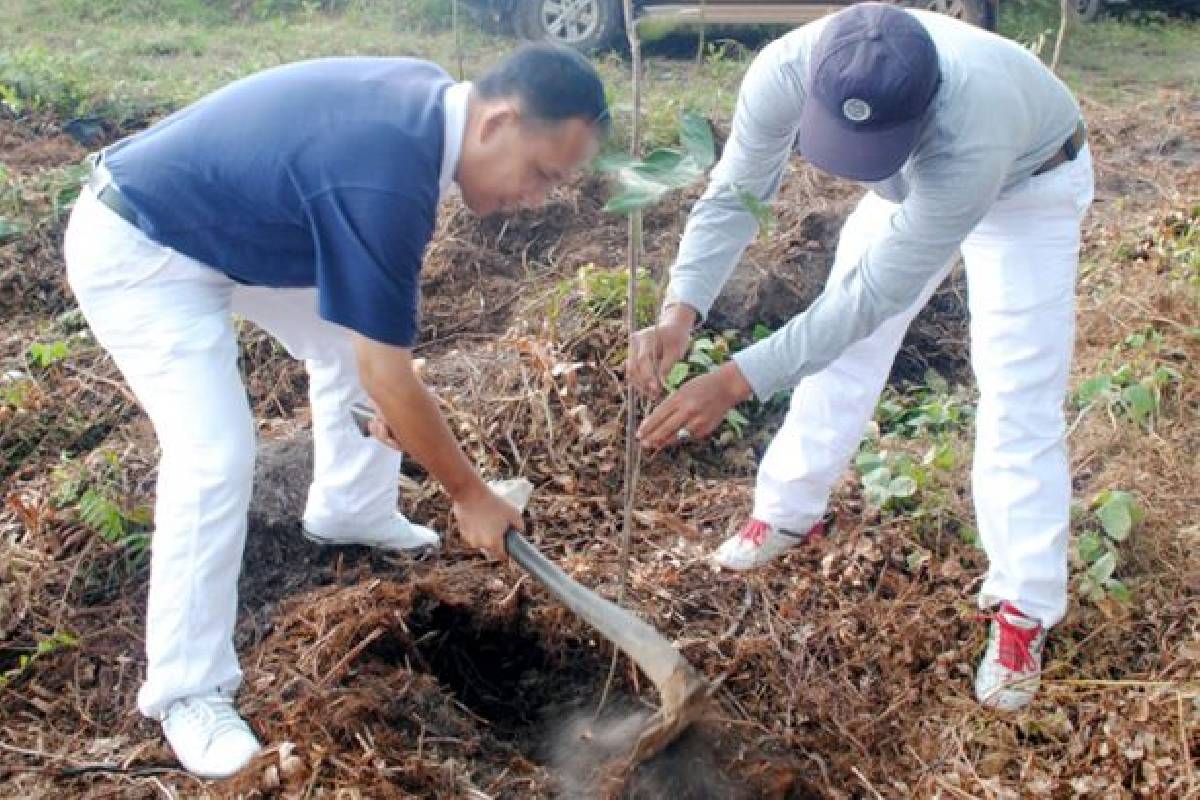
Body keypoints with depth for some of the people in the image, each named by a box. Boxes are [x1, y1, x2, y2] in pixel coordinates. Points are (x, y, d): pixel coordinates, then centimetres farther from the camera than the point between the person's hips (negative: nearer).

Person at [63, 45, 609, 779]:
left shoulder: (429, 97, -7)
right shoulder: (383, 179, -35)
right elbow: (388, 379, -26)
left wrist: (394, 388, 2)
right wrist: (471, 495, -13)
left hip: (227, 223, 10)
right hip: (136, 250, -10)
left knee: (351, 344, 16)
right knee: (217, 457, -17)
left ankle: (348, 512, 35)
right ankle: (186, 691, -1)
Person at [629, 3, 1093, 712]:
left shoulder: (971, 130, -47)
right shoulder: (785, 70, -35)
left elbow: (872, 294, -43)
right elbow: (733, 196, -24)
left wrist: (736, 382, -47)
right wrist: (680, 311, -41)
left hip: (1026, 181, -4)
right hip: (912, 175, 5)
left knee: (1018, 397, -10)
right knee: (842, 346, 5)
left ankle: (1024, 611, 2)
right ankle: (790, 514, 24)